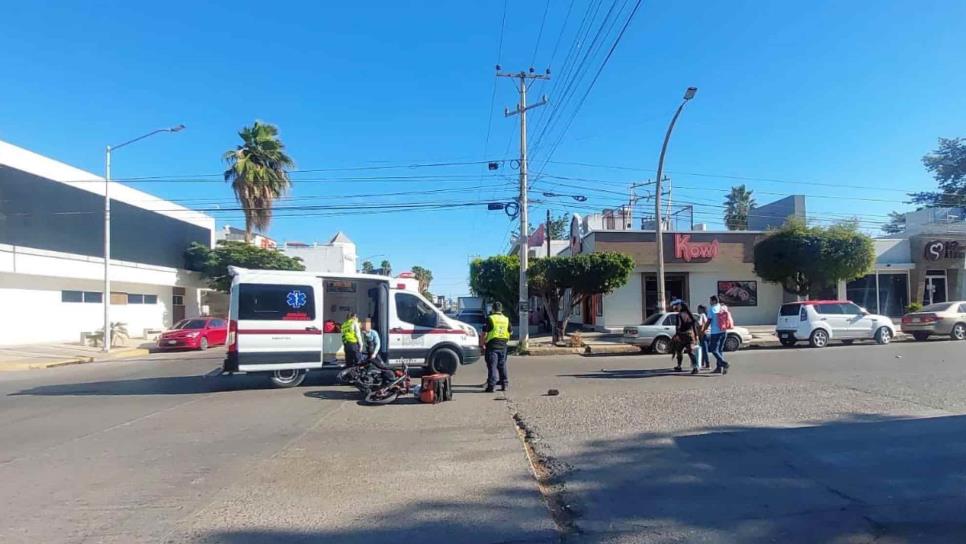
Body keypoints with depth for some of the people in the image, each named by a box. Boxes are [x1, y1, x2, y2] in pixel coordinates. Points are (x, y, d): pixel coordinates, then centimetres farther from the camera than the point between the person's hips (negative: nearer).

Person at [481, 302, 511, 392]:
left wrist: (482, 344, 0)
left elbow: (484, 333, -9)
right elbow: (509, 333, 17)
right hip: (503, 345, 5)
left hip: (492, 345, -5)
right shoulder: (506, 319, 11)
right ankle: (504, 384, 17)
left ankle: (491, 386, -5)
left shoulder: (490, 318, -7)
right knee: (502, 365, 14)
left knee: (492, 366, -4)